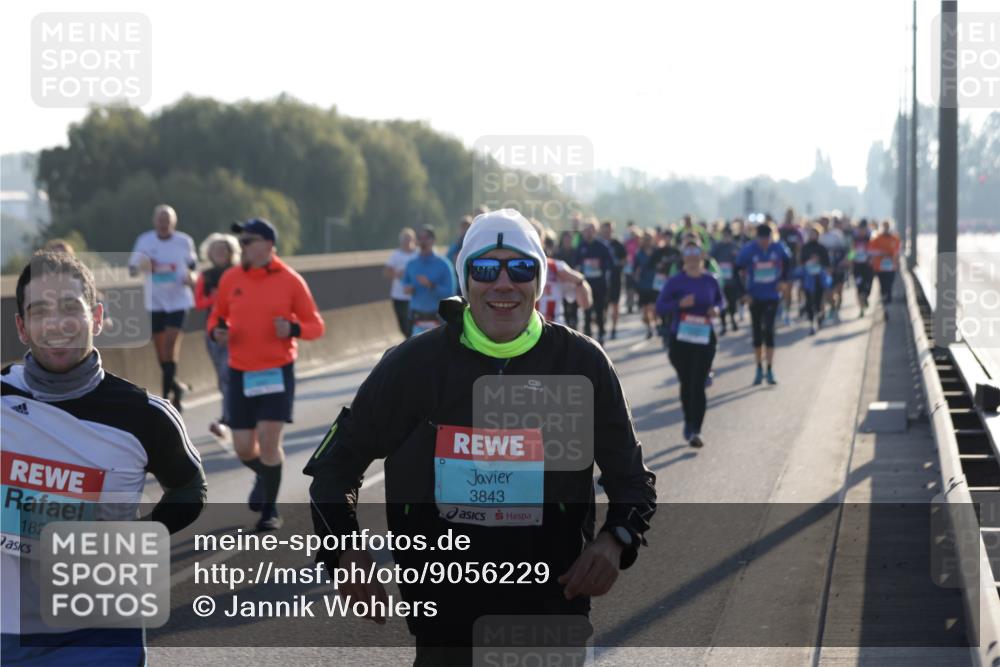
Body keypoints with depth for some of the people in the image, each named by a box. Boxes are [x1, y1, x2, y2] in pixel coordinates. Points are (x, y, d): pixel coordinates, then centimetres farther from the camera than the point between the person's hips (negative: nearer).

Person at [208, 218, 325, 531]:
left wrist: (293, 329, -21)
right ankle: (264, 476, 39)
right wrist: (217, 331, -7)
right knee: (243, 449, 3)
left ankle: (270, 511, 9)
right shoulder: (230, 279, 2)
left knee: (268, 441, -11)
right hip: (241, 373, 3)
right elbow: (217, 316, 16)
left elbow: (316, 325, -1)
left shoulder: (290, 281, -6)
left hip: (277, 373, -3)